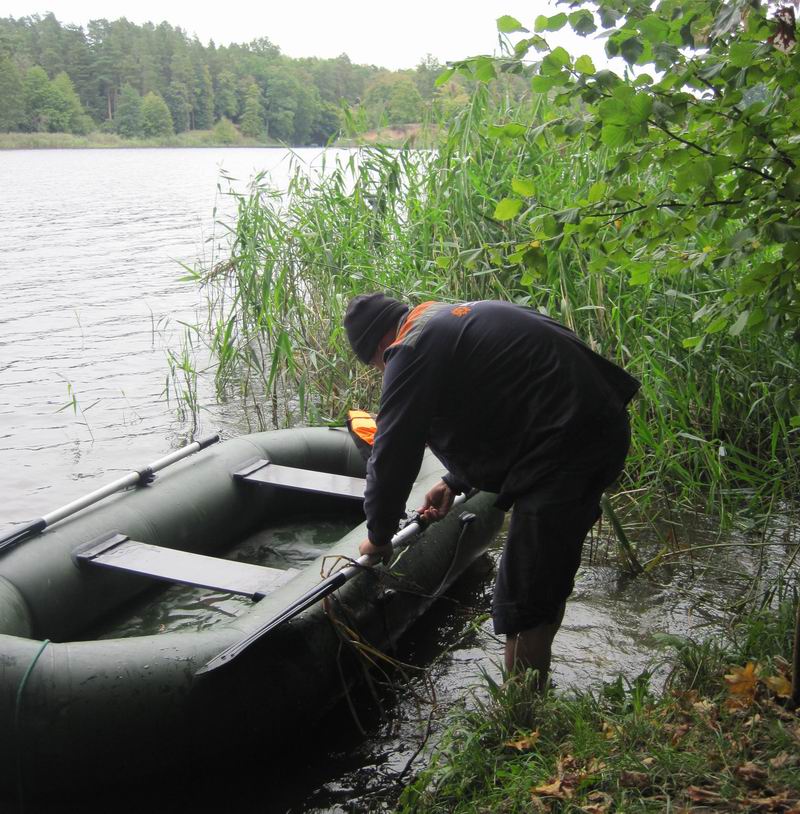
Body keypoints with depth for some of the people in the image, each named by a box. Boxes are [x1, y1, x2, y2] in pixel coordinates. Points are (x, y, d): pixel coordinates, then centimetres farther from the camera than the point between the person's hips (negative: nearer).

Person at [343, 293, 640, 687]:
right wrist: (454, 483, 28)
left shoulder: (413, 348, -9)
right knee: (546, 584, 21)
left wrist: (378, 536, 5)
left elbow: (393, 452, -8)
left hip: (566, 445, -10)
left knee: (523, 603, -3)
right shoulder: (456, 317, 21)